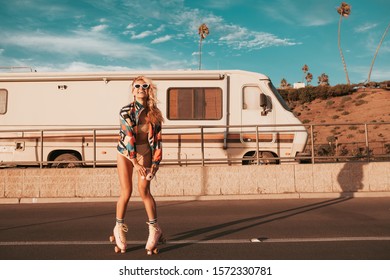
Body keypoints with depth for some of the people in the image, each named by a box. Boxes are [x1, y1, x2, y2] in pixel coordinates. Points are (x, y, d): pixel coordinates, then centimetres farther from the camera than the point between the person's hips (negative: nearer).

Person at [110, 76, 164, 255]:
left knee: (144, 190, -12)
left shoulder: (154, 114, -2)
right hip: (125, 153, -1)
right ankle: (119, 228, 15)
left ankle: (154, 229, -1)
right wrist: (135, 162, -19)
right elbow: (128, 137, -15)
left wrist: (155, 162, -7)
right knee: (126, 192, -4)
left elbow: (157, 139, -1)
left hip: (145, 153, 1)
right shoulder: (125, 112, -10)